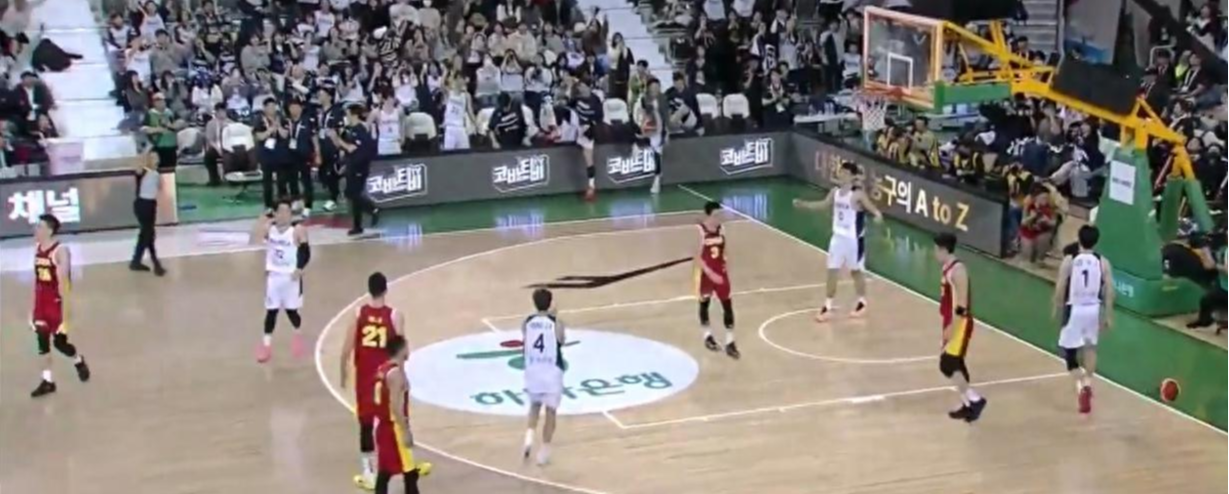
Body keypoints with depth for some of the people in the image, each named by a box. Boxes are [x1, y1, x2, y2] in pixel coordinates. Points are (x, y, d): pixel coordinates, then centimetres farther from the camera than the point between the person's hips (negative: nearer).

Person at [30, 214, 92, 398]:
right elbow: (37, 280, 12)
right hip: (41, 302, 6)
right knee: (42, 341, 7)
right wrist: (34, 307, 13)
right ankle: (47, 381, 14)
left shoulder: (60, 252, -17)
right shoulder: (37, 249, 5)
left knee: (60, 342, 3)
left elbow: (64, 284, -18)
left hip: (56, 303, -6)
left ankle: (79, 362, 33)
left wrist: (65, 312, -19)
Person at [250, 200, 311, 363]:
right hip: (274, 276, 2)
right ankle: (266, 345, 10)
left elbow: (306, 252, -12)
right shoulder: (269, 228, -2)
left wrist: (300, 269, -24)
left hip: (291, 276, -2)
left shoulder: (298, 230, -11)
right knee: (271, 311, 3)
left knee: (291, 310, 7)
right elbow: (255, 239, -17)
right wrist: (263, 220, -21)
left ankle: (298, 335, 35)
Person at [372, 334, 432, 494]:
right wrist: (406, 431, -21)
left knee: (384, 472, 12)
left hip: (383, 425, 9)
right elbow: (395, 406, -24)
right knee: (409, 472, -1)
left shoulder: (382, 369, 11)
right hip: (395, 427, -9)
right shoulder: (396, 372, -19)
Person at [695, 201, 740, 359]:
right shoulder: (700, 231, -19)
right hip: (706, 273, -4)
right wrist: (710, 273, -23)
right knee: (704, 304, 14)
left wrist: (726, 268, 2)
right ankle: (708, 337, 33)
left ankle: (730, 343, 5)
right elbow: (697, 258, -18)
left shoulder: (721, 229, -1)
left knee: (728, 305, 0)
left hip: (720, 273, 5)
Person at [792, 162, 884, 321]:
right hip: (838, 237, 6)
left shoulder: (858, 194, -19)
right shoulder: (835, 192, 2)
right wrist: (804, 204, 15)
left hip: (854, 239, -6)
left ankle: (862, 302, 30)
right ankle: (828, 306, 14)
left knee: (855, 271, 10)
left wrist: (878, 215, -49)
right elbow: (824, 204, 19)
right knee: (832, 271, 6)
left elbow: (872, 208, -26)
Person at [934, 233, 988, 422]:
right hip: (951, 322, 10)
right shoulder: (947, 268, 11)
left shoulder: (958, 270, -20)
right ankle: (968, 405, 20)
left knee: (948, 365, -11)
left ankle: (975, 400, -5)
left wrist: (952, 327, -24)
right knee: (955, 364, 13)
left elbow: (962, 305, -23)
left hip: (959, 324, -10)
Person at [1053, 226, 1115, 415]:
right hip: (1094, 308, 3)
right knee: (1090, 346, 26)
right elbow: (1109, 292, -3)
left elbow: (1060, 289, -8)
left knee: (1069, 350, 3)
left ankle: (1081, 385, -18)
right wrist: (1109, 316, 6)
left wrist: (1057, 308, 9)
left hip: (1074, 309, -3)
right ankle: (1087, 383, 27)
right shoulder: (1103, 262, -3)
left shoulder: (1069, 261, -9)